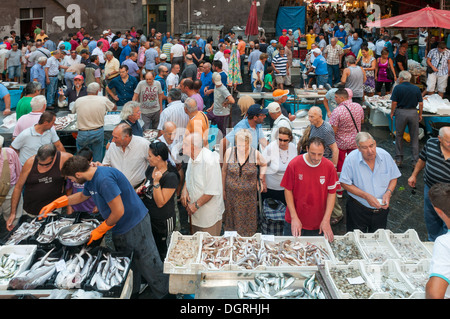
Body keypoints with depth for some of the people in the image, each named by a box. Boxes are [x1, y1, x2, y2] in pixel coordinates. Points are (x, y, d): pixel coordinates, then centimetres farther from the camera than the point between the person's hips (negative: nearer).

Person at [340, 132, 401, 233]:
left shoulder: (385, 156, -9)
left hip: (382, 208, 3)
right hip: (358, 209, -2)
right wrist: (366, 196, -21)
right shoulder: (351, 159, -18)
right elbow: (344, 183, -13)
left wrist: (388, 193, -15)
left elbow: (393, 178, 4)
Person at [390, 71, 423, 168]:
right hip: (413, 113, 2)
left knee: (399, 136, 12)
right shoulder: (416, 89, 1)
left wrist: (392, 113, 4)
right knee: (414, 138, 8)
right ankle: (415, 161, 9)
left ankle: (399, 159, 16)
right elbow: (421, 103, 2)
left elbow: (394, 102, -9)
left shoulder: (398, 88, -7)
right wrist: (420, 114, 12)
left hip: (401, 112, -2)